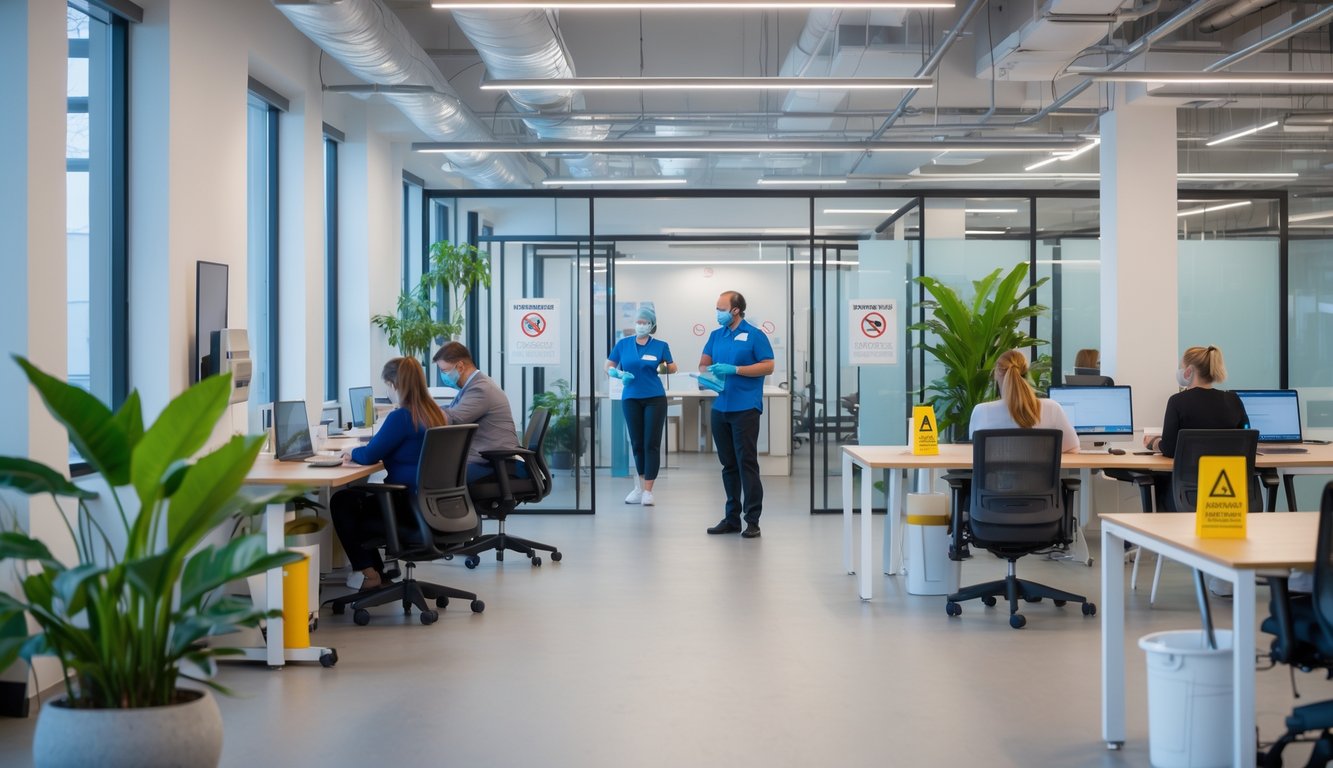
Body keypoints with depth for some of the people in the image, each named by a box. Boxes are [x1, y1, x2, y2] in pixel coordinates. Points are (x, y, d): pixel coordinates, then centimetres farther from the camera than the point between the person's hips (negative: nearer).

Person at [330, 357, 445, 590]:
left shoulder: (401, 417, -20)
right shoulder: (433, 413, 7)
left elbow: (369, 456, -14)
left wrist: (352, 453, 7)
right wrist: (362, 450, 17)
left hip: (411, 508, -9)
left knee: (341, 502, 9)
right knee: (356, 496, 25)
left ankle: (367, 572, 16)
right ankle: (375, 569, 25)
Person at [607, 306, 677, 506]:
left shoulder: (660, 346, 0)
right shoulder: (623, 344, 3)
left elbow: (672, 367, 10)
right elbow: (609, 367, 7)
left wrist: (665, 367, -11)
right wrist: (620, 374, -13)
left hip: (655, 399, -2)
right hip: (631, 399, 2)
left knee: (651, 444, -4)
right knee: (637, 444, 10)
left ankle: (647, 491, -2)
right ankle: (639, 486, 23)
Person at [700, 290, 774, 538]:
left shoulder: (754, 335, -4)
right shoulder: (716, 336, 14)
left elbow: (768, 366, -8)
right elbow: (704, 363, 15)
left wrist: (734, 370, -16)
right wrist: (705, 374, -9)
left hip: (745, 408, -6)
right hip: (720, 408, 6)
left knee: (747, 463, -6)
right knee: (728, 464, 11)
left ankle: (752, 520, -3)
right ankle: (732, 517, 18)